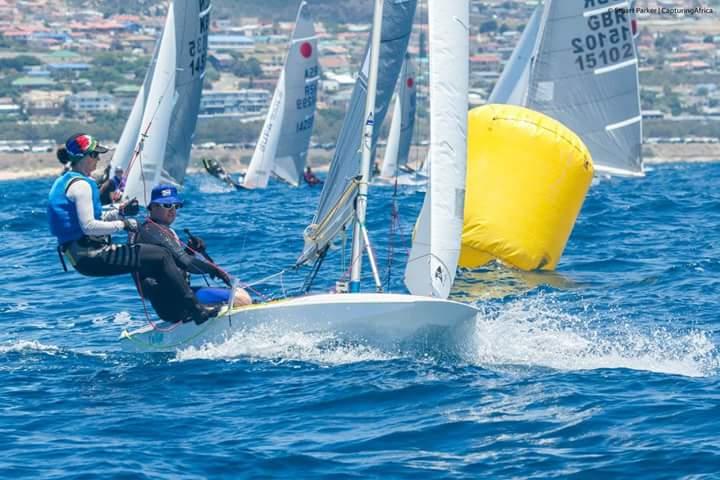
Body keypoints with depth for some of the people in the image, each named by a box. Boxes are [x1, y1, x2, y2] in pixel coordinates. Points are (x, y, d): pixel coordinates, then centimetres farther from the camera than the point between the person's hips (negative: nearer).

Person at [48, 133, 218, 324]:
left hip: (80, 256, 11)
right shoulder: (80, 185, -15)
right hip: (92, 257, -11)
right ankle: (197, 311, -10)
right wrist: (122, 224, -14)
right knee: (161, 256, -10)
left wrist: (118, 213, 13)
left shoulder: (64, 182, 17)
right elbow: (89, 227, -23)